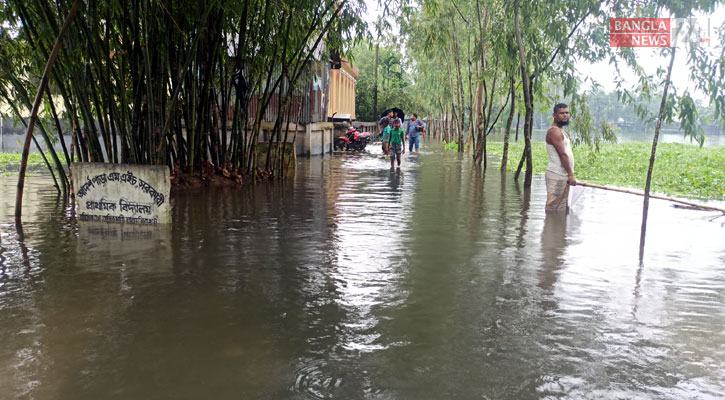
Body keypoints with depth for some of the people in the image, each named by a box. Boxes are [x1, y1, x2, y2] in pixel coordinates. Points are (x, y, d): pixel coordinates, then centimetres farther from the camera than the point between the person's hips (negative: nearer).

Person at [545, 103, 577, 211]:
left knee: (561, 208, 14)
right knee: (553, 207, -7)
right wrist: (571, 174, -18)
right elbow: (562, 154, -18)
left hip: (564, 175, 10)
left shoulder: (561, 130, 19)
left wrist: (569, 174, 16)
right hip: (556, 175, -10)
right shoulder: (554, 131, -13)